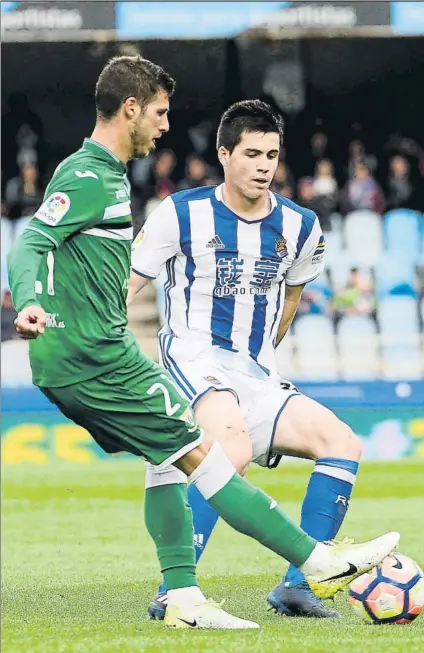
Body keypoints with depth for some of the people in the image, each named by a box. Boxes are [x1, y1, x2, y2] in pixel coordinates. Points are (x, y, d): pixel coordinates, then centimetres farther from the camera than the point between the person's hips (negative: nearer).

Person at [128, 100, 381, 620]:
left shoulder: (300, 226, 7)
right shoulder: (183, 213, -6)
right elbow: (125, 288, 0)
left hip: (256, 377, 6)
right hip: (193, 358, -6)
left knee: (342, 443, -11)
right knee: (234, 449, -34)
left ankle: (295, 587, -7)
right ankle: (173, 593, -32)